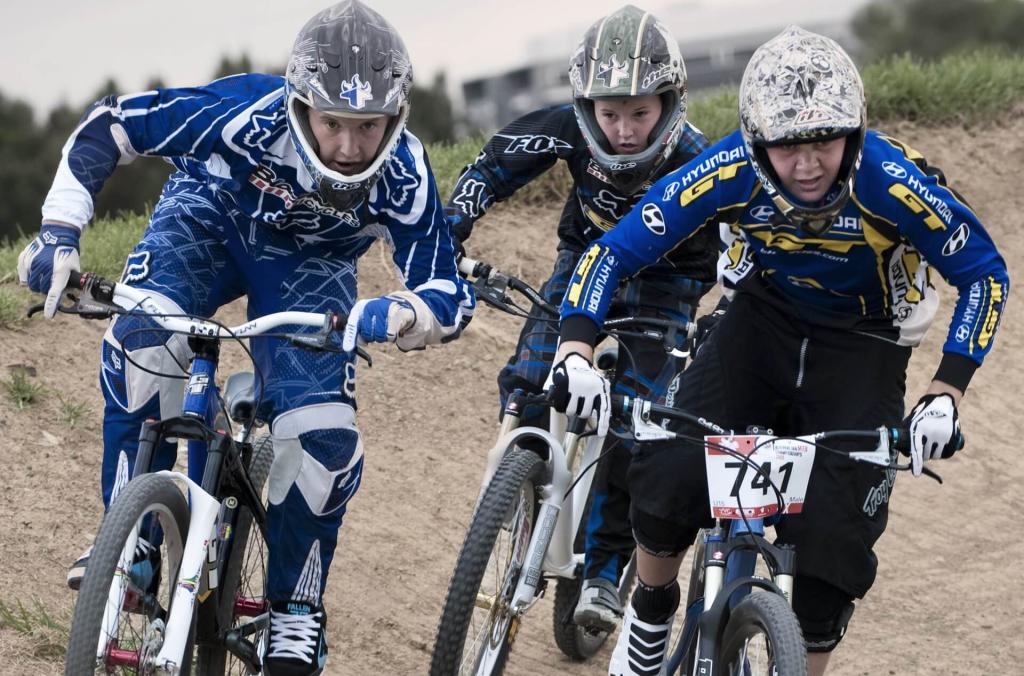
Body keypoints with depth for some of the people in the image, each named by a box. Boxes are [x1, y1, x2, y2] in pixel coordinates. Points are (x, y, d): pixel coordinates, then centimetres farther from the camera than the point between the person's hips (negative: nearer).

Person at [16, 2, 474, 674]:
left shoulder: (404, 177, -34)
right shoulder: (242, 114, -37)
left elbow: (450, 297, -30)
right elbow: (107, 127, -24)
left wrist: (393, 315, -54)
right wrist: (59, 230, -34)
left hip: (309, 265, 0)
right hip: (212, 215, 0)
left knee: (322, 434, -19)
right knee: (142, 337, -32)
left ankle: (297, 606, 6)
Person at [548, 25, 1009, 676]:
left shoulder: (891, 182, -32)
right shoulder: (729, 172, -28)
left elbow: (984, 274, -18)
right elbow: (614, 251, -22)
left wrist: (946, 395, -27)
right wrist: (575, 351, -37)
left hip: (861, 347, -1)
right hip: (763, 320, 1)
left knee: (836, 530, -12)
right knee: (670, 470, -18)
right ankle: (651, 613, 12)